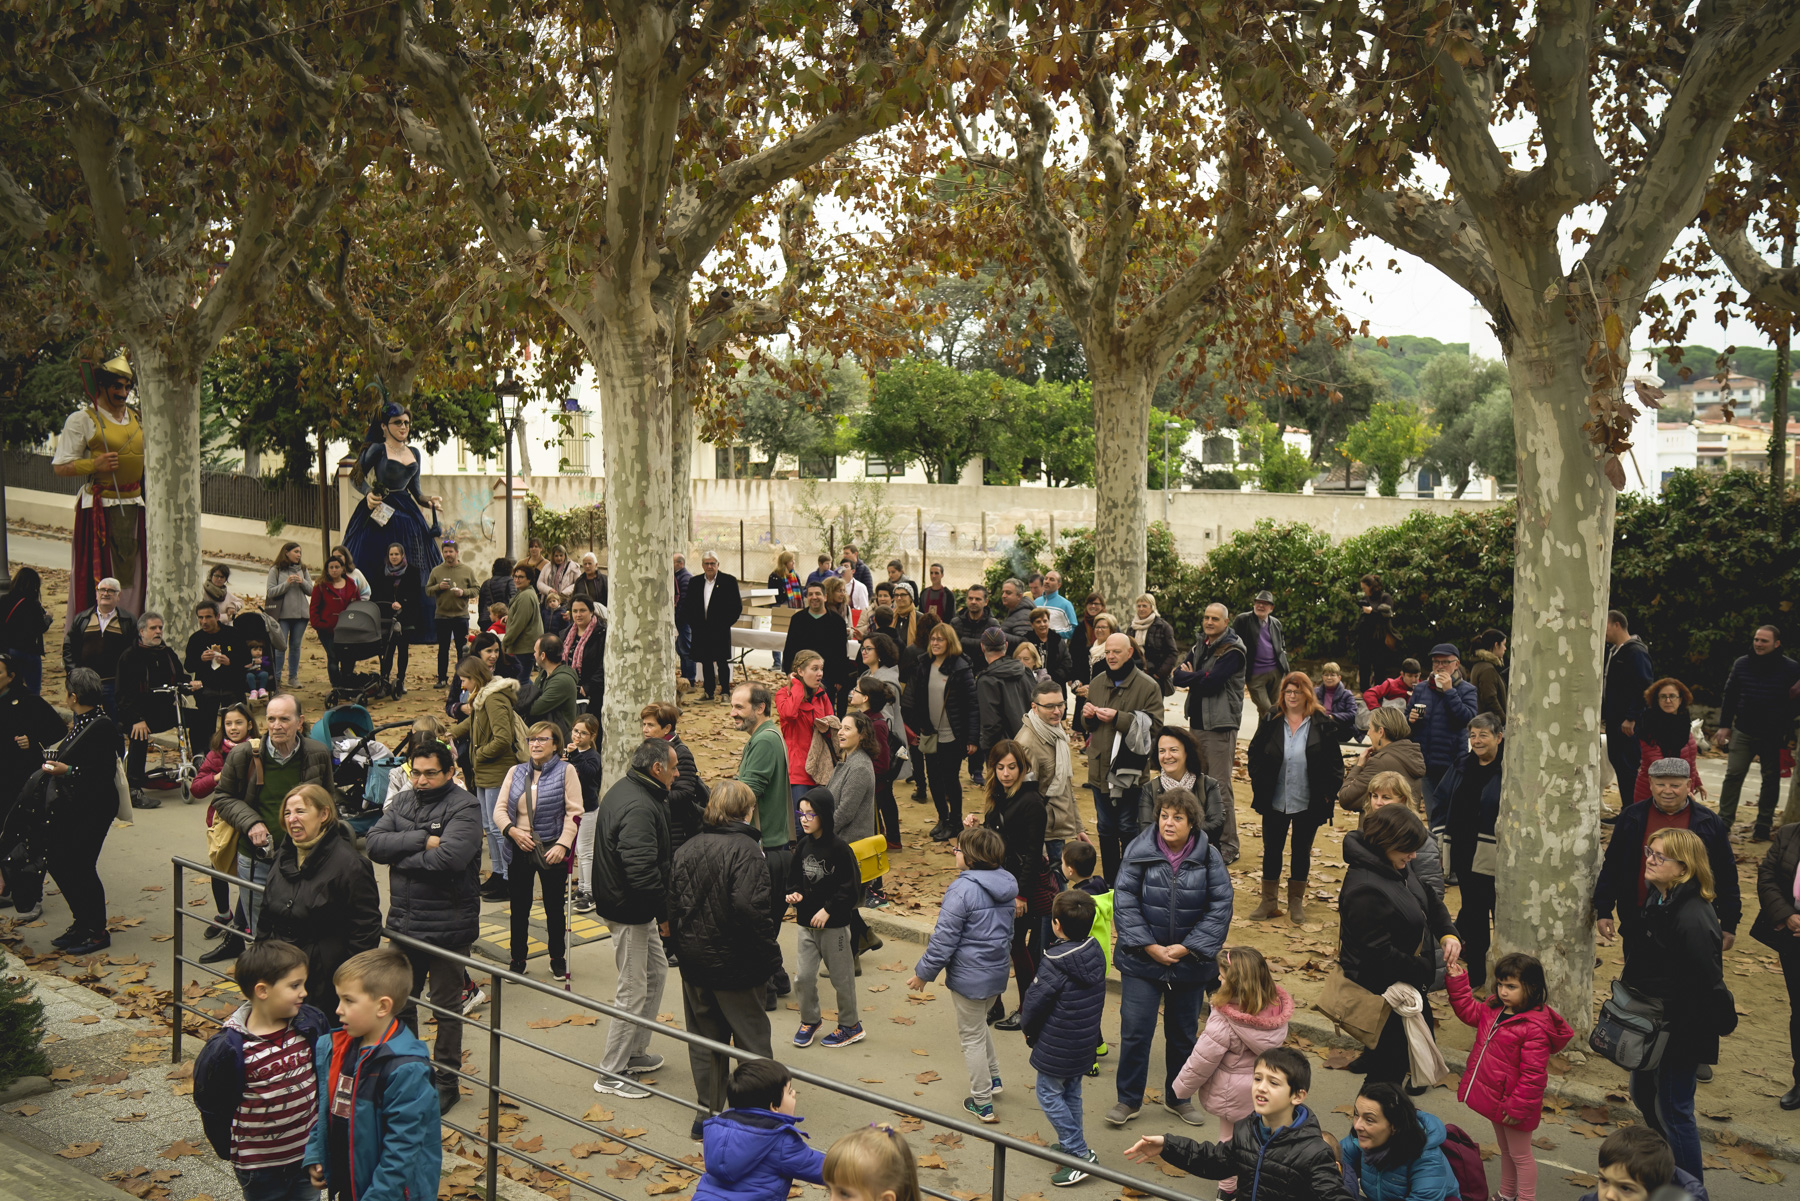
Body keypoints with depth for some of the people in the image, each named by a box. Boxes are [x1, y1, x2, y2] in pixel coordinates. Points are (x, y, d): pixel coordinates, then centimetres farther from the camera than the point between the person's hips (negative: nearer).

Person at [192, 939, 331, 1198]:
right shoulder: (227, 1048, -21)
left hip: (308, 1154, 4)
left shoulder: (313, 1024, -9)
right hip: (259, 1167, -3)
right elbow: (213, 1110, -9)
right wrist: (231, 1153, 1)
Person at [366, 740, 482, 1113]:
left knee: (446, 1006, 8)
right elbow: (375, 842, -8)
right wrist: (422, 840, -20)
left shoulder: (464, 807, -14)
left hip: (448, 925, -6)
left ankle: (446, 1080, 22)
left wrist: (400, 856, -15)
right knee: (401, 1000, 19)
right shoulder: (402, 802, 6)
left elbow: (450, 857, -29)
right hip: (404, 922, 6)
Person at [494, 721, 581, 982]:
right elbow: (499, 809, 4)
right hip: (519, 850, 3)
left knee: (554, 908, 8)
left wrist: (562, 845, -19)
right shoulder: (516, 772, 8)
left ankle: (558, 960, 24)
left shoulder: (566, 772, -4)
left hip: (551, 851, -3)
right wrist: (512, 830, -14)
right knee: (519, 908, 9)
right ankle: (517, 961, 23)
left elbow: (574, 813, -9)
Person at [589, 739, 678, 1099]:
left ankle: (634, 1052, 32)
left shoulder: (624, 789, 9)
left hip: (631, 905, 11)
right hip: (629, 911, -11)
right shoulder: (639, 808, -26)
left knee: (657, 971, 21)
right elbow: (642, 870, -31)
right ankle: (611, 1074, 10)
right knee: (634, 991, -1)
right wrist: (665, 913, -19)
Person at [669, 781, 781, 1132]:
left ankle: (707, 1112, 25)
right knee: (751, 1040, 8)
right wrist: (769, 951, -17)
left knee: (705, 1039, 17)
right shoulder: (745, 850, -18)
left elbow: (674, 903, 5)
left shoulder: (688, 849, 2)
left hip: (695, 961, 6)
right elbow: (749, 907, -28)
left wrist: (684, 945, 15)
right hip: (736, 962, -6)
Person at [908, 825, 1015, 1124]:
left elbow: (944, 939, -20)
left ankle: (982, 1104, 17)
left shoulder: (963, 889, -24)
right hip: (998, 971, 8)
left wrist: (924, 972, -9)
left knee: (972, 1037, 8)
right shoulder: (1006, 884, 2)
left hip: (970, 977, -8)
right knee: (979, 1024, 30)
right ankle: (993, 1077, 39)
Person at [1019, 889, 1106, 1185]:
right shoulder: (1096, 953, -3)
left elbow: (1035, 1000, -17)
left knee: (1049, 1095, 5)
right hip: (1085, 1040, 8)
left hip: (1056, 1046, -8)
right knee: (1071, 1093, 21)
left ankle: (1080, 1154, 3)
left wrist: (1027, 1027, 2)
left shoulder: (1055, 963, -26)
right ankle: (1071, 1145, 32)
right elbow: (1098, 997, 8)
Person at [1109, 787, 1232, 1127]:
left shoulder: (1208, 857, -6)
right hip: (1142, 960, -2)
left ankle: (1177, 1097, 34)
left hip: (1190, 963, 2)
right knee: (1135, 1031, -2)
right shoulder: (1139, 851, -10)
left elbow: (1220, 908, -6)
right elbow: (1124, 902, -9)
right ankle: (1129, 1099, 15)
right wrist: (1149, 947, -15)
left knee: (1183, 1034, 15)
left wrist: (1187, 948, -12)